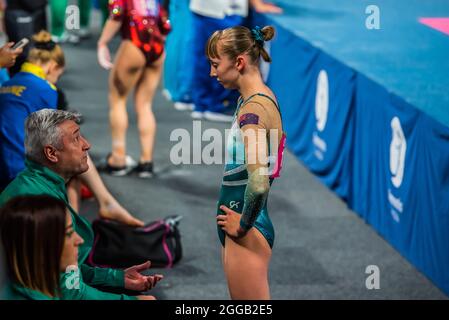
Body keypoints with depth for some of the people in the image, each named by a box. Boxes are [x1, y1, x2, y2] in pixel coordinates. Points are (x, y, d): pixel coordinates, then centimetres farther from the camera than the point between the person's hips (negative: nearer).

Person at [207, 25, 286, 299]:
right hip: (250, 222, 10)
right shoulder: (264, 97, 9)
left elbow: (259, 183, -33)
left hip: (246, 233, -10)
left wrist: (242, 225, -17)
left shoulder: (252, 109, -20)